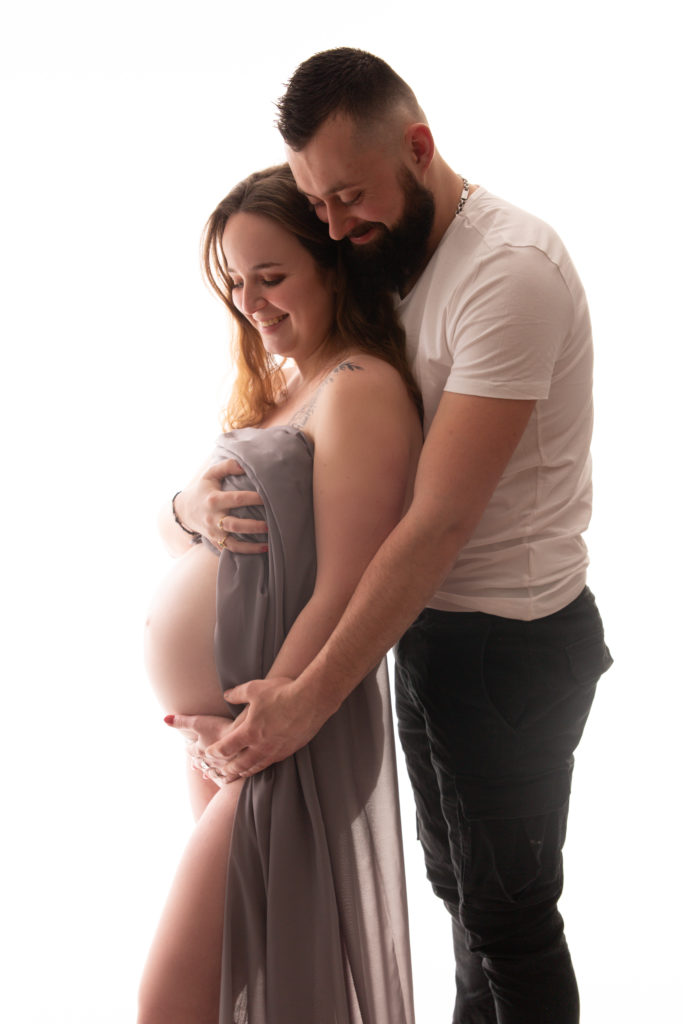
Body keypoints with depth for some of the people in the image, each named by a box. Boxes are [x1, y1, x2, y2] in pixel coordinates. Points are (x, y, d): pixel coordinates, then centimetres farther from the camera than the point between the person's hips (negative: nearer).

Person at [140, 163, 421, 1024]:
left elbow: (341, 596, -20)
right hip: (213, 712, 9)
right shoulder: (273, 384, 14)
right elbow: (169, 523, 17)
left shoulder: (360, 387, -15)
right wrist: (187, 514, -6)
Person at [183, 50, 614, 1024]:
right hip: (428, 619, 8)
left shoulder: (509, 269, -23)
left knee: (507, 906, 8)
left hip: (509, 645, -8)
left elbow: (440, 523, -28)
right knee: (458, 875, 23)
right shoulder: (397, 258, 6)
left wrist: (309, 699, -28)